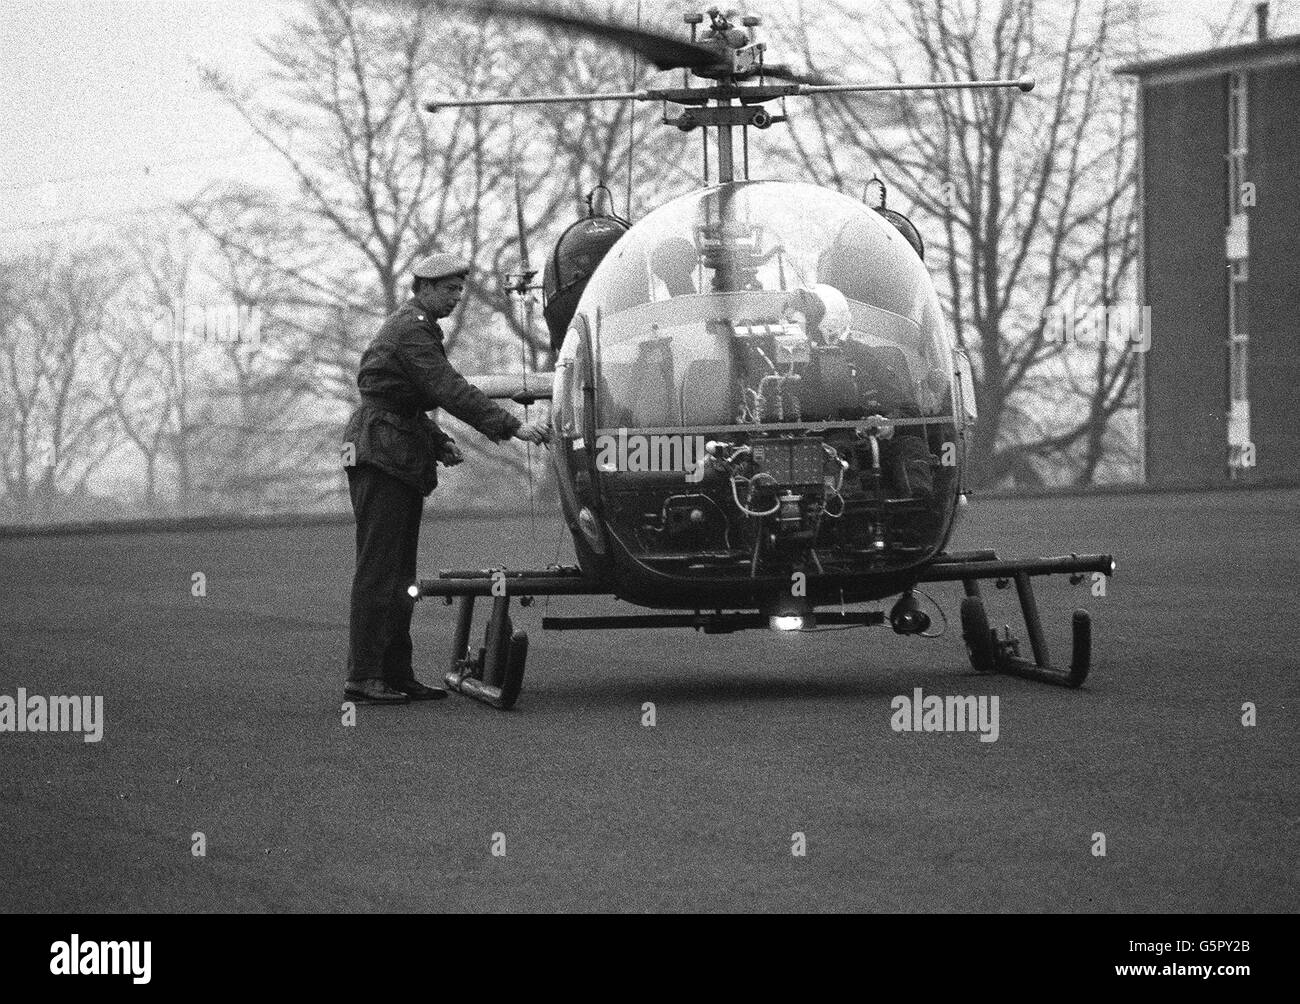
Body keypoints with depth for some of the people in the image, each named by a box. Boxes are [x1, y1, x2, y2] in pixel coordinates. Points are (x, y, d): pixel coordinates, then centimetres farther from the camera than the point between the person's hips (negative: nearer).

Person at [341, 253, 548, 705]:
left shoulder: (414, 327, 20)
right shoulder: (410, 332, -14)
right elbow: (451, 390, -25)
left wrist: (438, 442, 11)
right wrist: (512, 427, -30)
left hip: (400, 459, 11)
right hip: (380, 456, -11)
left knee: (399, 573, 11)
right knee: (378, 569, -11)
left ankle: (397, 674, 13)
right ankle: (363, 677, -12)